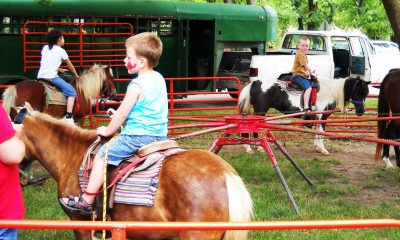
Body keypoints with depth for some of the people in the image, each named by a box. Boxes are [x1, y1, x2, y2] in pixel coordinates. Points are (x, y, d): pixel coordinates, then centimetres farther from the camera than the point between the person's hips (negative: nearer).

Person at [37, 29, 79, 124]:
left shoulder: (45, 48, 16)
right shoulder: (61, 51, 1)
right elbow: (70, 66, 12)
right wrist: (76, 75, 27)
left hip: (40, 76, 7)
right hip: (51, 77, -7)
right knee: (71, 91, -5)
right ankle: (68, 116, -16)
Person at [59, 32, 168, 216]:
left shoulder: (136, 86, -16)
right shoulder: (159, 79, 9)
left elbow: (121, 114, -11)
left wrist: (108, 131, 5)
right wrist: (117, 114, 24)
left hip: (137, 136, -9)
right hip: (160, 135, 9)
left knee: (102, 155, -2)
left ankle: (86, 201, -3)